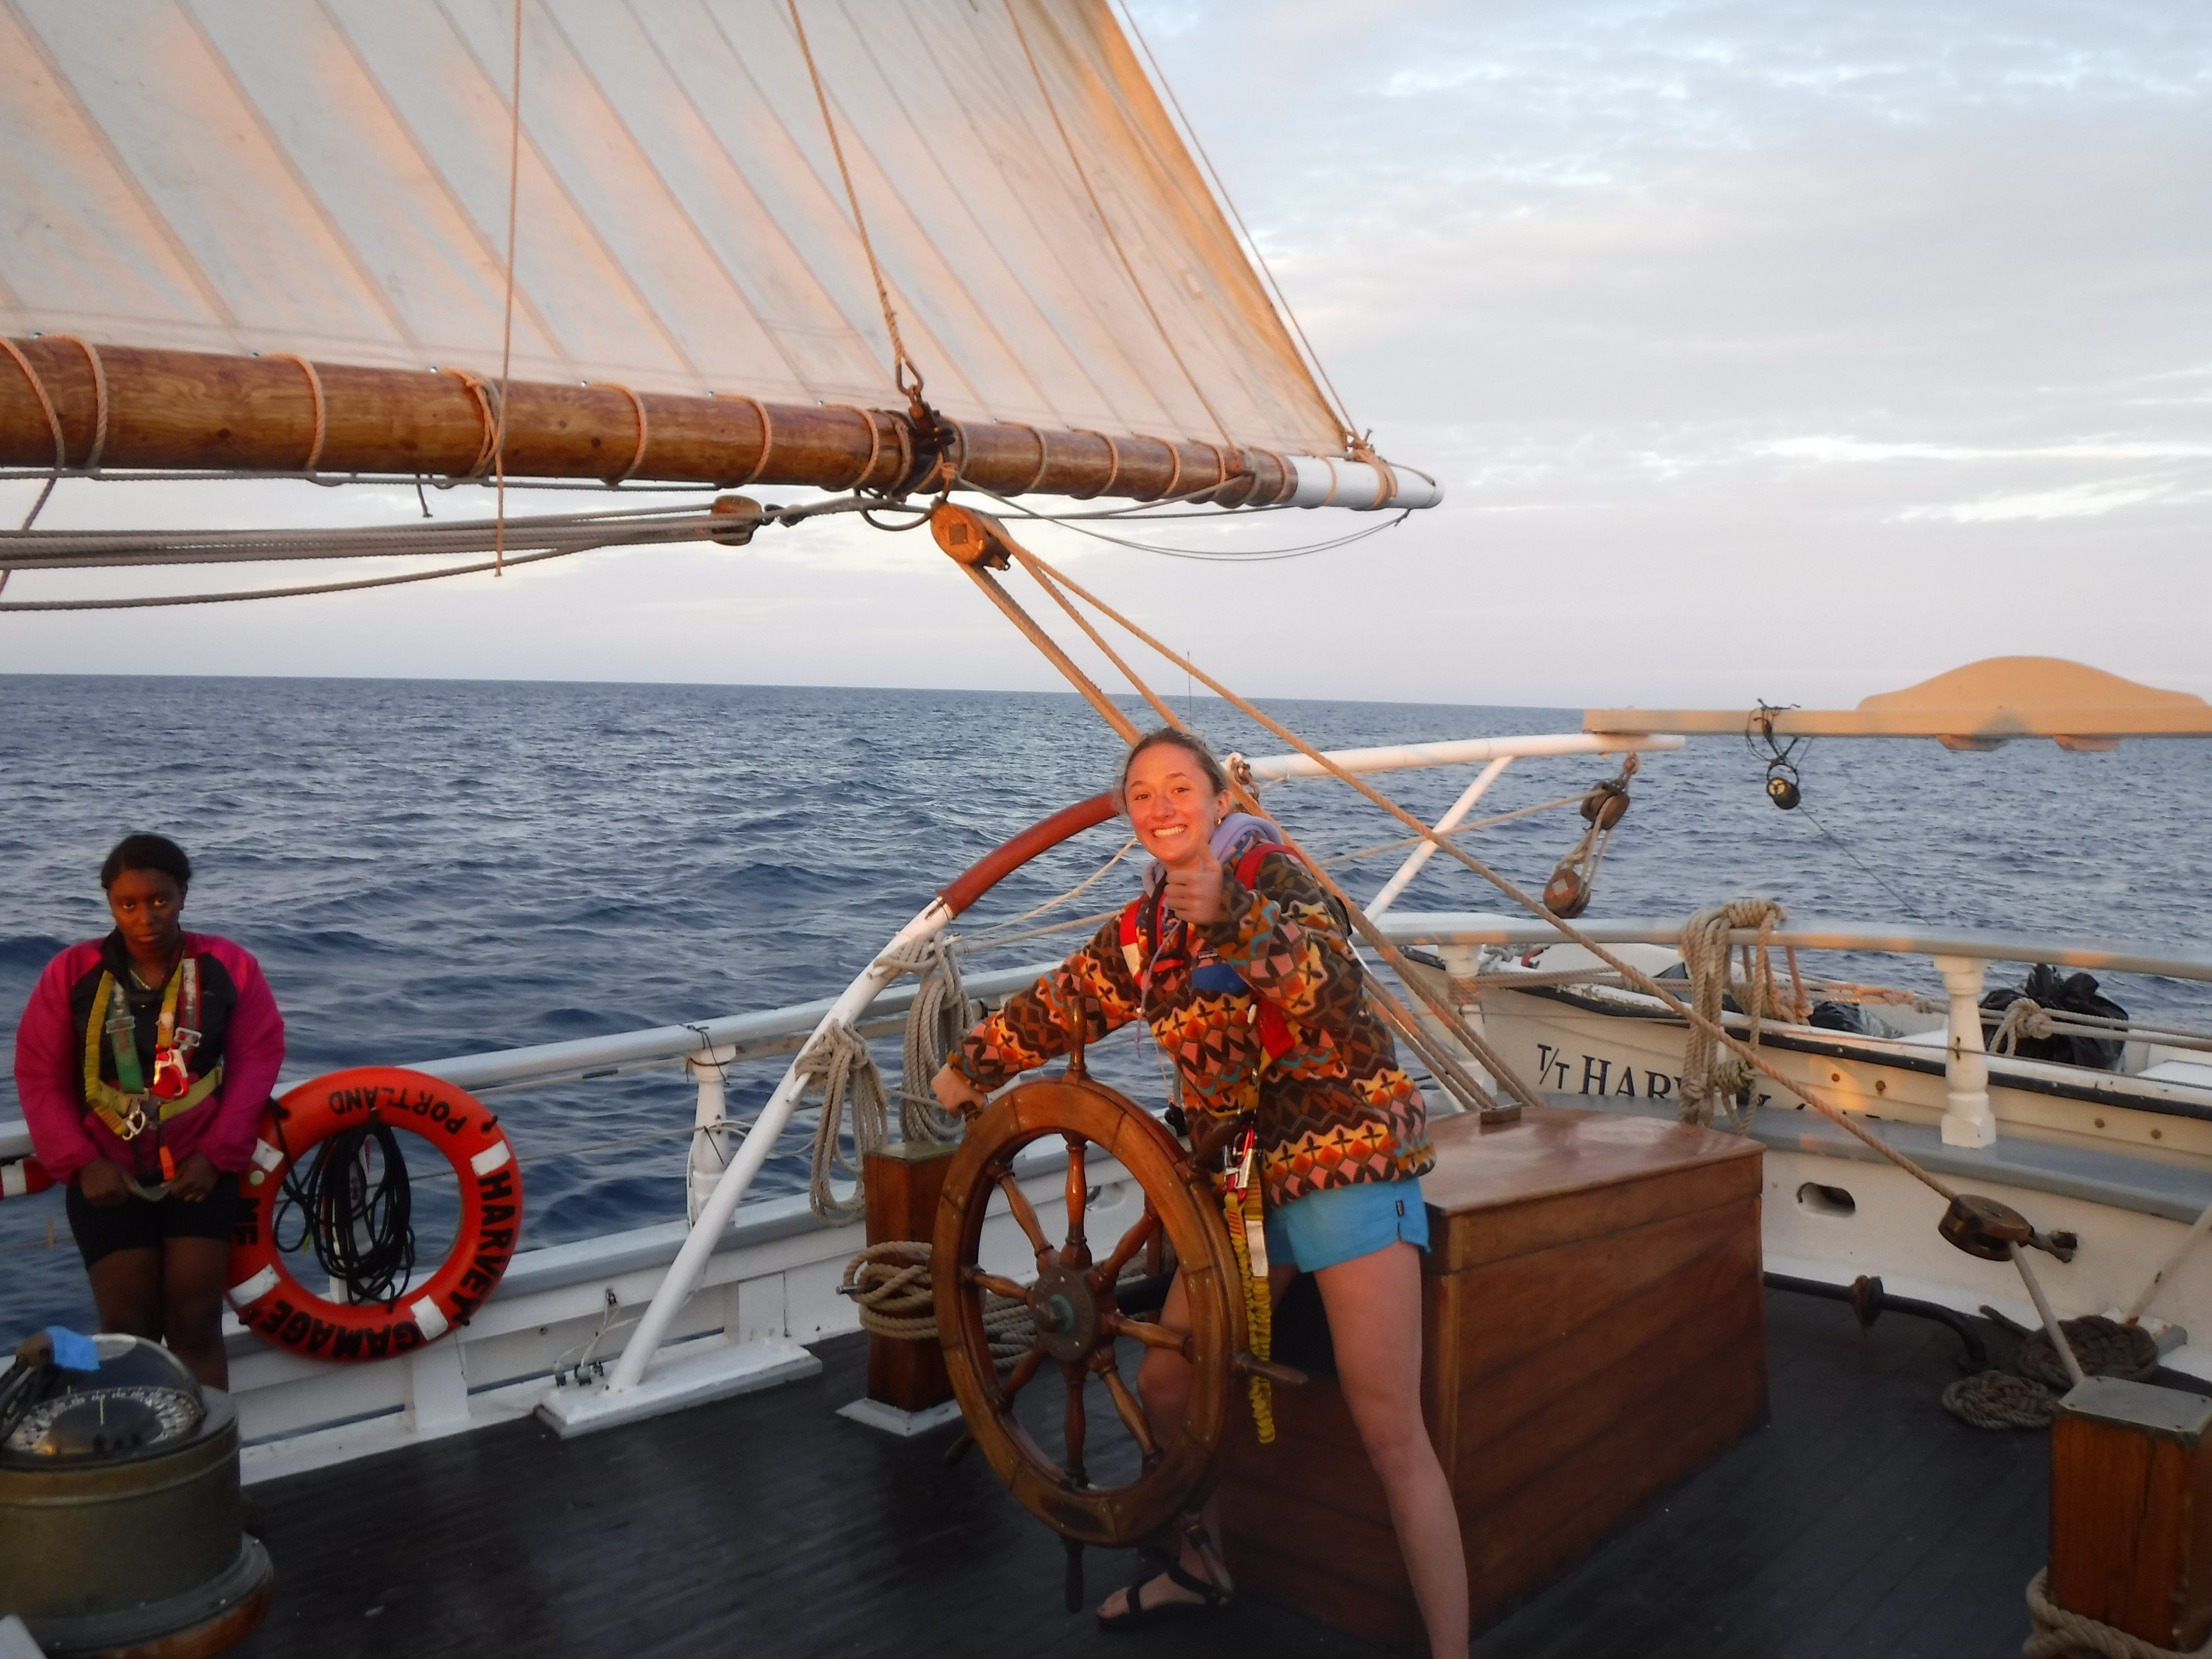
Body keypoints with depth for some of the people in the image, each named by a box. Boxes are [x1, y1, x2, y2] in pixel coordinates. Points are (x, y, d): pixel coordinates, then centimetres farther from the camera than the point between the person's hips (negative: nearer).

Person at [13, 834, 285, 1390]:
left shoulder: (228, 967, -5)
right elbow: (40, 1078, -2)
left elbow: (257, 1060, -5)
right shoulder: (71, 974, -5)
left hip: (200, 1169, 0)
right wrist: (81, 1162, -10)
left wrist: (217, 1154, -11)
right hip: (108, 1176, 0)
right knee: (127, 1332, 4)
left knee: (196, 1324, 2)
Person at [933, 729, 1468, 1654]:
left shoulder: (1269, 871, -9)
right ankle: (1200, 1569, 39)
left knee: (1391, 1435, -12)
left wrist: (1231, 913, -41)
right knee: (1164, 1383, 13)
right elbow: (1066, 1000, 23)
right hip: (1243, 1174, 7)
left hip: (1346, 1156, -7)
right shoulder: (1146, 926, 9)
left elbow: (1322, 974, -26)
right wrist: (971, 1069, 34)